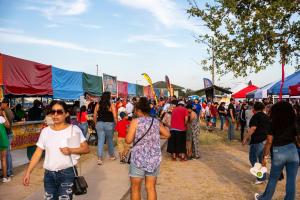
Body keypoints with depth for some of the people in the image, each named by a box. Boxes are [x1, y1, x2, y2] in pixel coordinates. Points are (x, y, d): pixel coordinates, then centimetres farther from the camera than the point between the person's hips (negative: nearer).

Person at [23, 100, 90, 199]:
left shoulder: (74, 129, -7)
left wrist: (71, 150, -20)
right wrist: (28, 172, 1)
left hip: (66, 173, -3)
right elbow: (37, 153, 5)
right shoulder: (45, 131, 3)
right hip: (49, 174, 4)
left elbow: (86, 149, -5)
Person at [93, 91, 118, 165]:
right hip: (109, 124, -2)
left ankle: (99, 158, 0)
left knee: (100, 140, 6)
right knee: (110, 140, 15)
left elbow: (95, 116, 5)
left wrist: (96, 124, 17)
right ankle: (111, 155, 32)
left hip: (99, 124, 2)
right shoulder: (112, 105, -7)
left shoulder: (98, 105, 2)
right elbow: (115, 117, -11)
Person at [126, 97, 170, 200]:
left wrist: (129, 131, 7)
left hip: (139, 158, -4)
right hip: (154, 158, 4)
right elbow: (167, 134, 14)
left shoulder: (135, 121, -9)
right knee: (151, 188, 13)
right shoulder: (156, 121, 5)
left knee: (135, 188, 12)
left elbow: (128, 140, -11)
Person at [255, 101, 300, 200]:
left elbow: (269, 142, -6)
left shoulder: (273, 124, -3)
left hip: (278, 152, -2)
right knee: (291, 180, 12)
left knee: (273, 179, 14)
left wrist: (265, 157, -1)